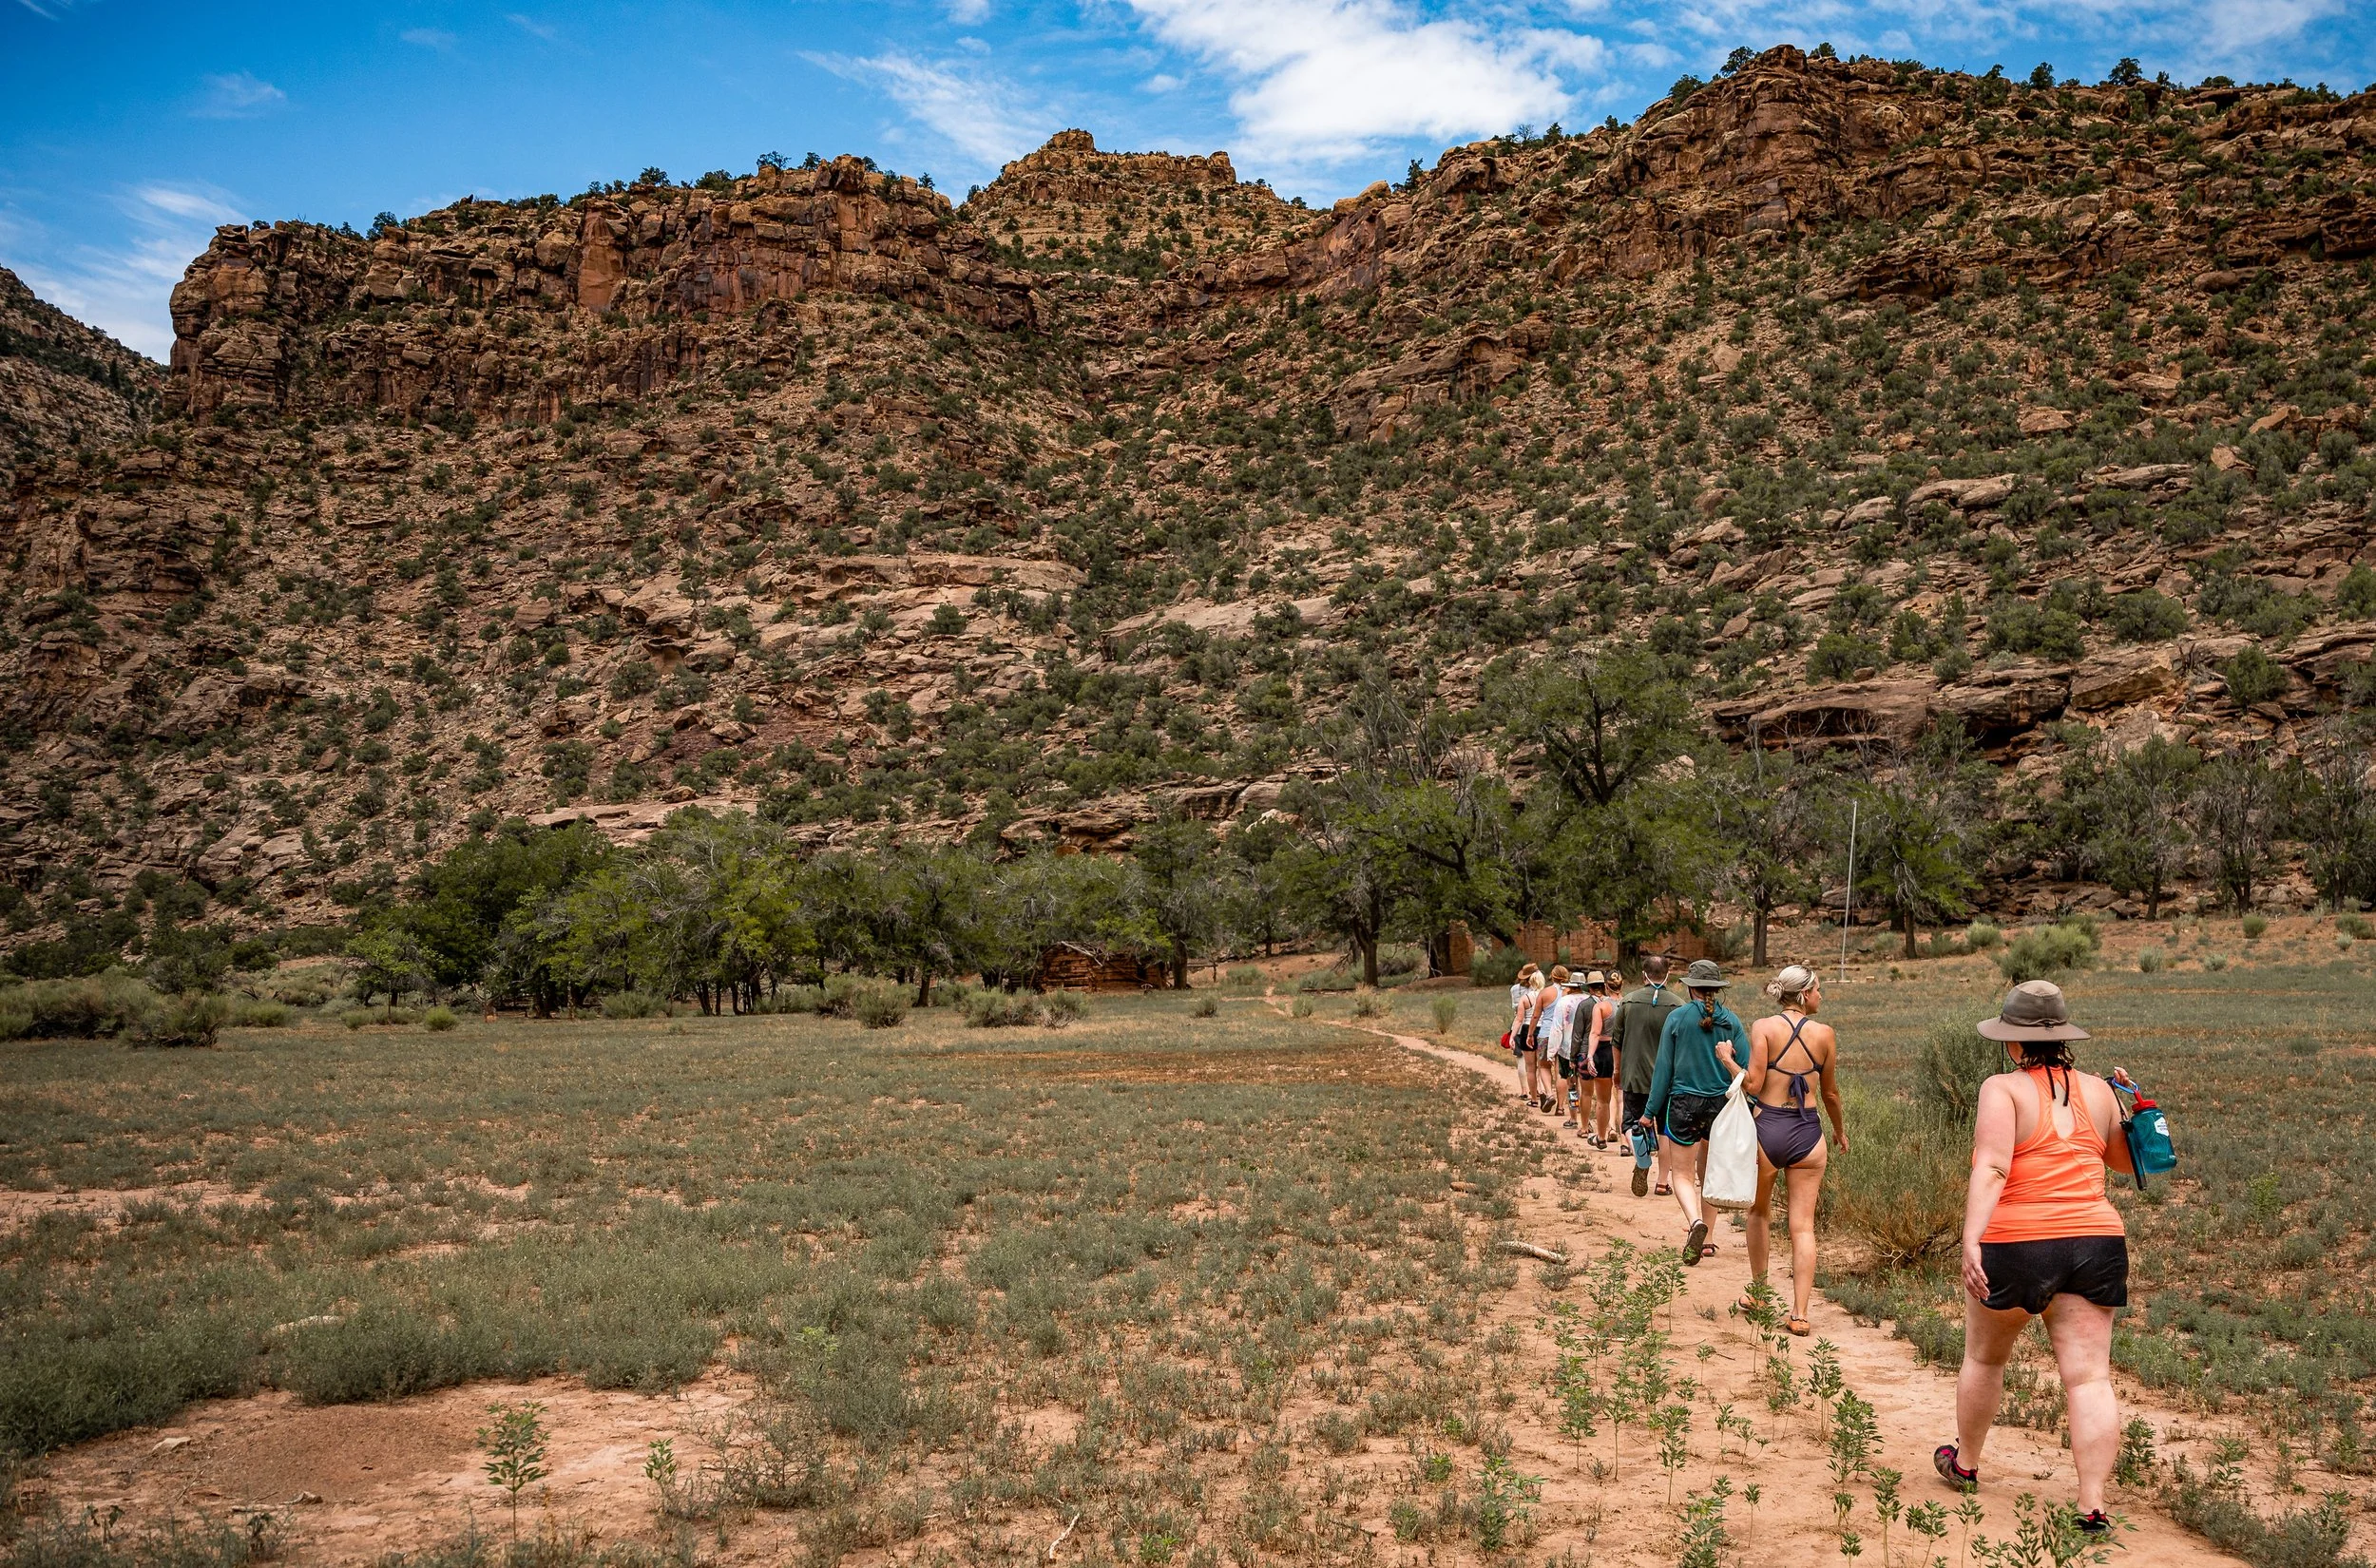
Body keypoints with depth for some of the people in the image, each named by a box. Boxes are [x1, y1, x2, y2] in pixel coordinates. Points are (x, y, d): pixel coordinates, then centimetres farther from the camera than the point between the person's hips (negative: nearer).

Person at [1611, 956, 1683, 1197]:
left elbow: (1616, 1040, 4)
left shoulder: (1628, 1001, -4)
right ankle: (1663, 1181, 14)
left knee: (1633, 1122, 11)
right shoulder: (1678, 1005, -6)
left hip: (1634, 1075, 0)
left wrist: (1618, 1070, 18)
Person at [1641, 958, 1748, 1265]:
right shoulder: (1731, 1020, -1)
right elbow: (1746, 1068, -3)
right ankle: (1704, 1240, 21)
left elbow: (1664, 1068, -4)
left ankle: (1696, 1221, -24)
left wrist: (1650, 1111, 1)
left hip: (1684, 1102, -3)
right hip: (1722, 1103, 3)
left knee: (1682, 1175, 3)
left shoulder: (1678, 1017, -7)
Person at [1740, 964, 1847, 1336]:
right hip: (1807, 1132, 1)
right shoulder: (1824, 1034, -1)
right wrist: (1839, 1129, 26)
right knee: (1803, 1226, 5)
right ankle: (1799, 1313, 2)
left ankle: (1758, 1291, 33)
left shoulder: (1763, 1027, -7)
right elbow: (1830, 1093, 10)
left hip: (1766, 1128, -1)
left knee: (1759, 1212, 22)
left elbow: (1753, 1084, -15)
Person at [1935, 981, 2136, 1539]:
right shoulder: (2098, 1092, 8)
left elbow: (1992, 1169, -20)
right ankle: (2092, 1506, -5)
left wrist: (1971, 1241, -25)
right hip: (2096, 1242, 3)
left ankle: (1964, 1463, 38)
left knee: (1984, 1358, 19)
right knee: (2089, 1377, 2)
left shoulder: (2003, 1089, -6)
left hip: (2015, 1245, -3)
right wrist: (2129, 1102, 34)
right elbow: (2128, 1160, 23)